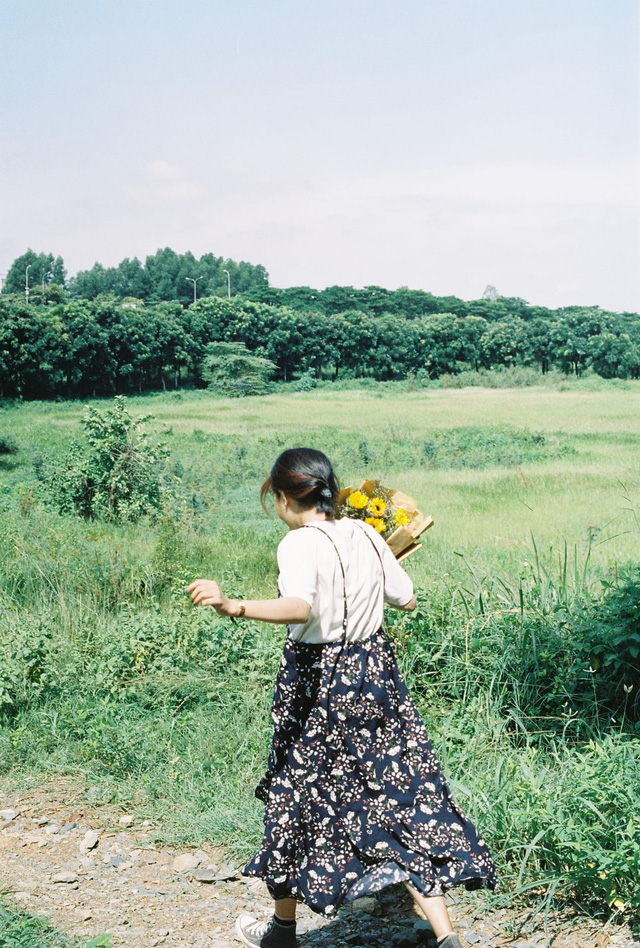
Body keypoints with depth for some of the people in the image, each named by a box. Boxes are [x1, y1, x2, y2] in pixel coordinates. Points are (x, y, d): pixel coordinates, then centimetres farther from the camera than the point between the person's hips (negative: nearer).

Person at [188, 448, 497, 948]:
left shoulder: (300, 543, -16)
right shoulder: (366, 535, 2)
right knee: (402, 794, 6)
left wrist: (233, 606, -48)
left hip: (317, 681, -5)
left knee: (296, 799, 14)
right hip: (376, 672, 5)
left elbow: (299, 607, -35)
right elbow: (407, 599, 9)